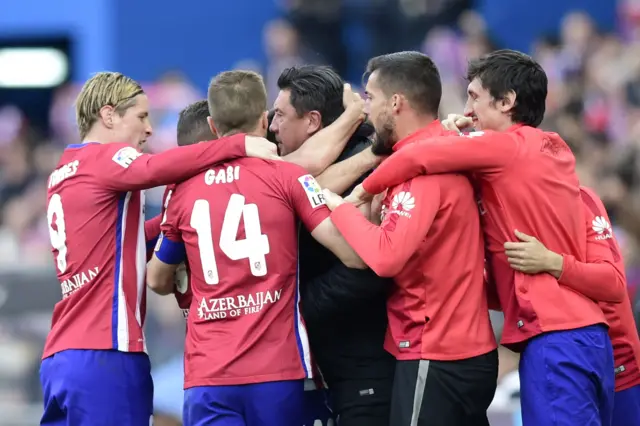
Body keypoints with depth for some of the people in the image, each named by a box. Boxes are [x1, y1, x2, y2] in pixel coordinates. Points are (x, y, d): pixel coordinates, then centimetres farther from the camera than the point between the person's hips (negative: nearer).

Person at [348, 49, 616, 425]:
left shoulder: (505, 146, -6)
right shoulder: (554, 150, 17)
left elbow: (414, 158, -10)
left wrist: (363, 193, 7)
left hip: (554, 338, -8)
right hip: (588, 330, 8)